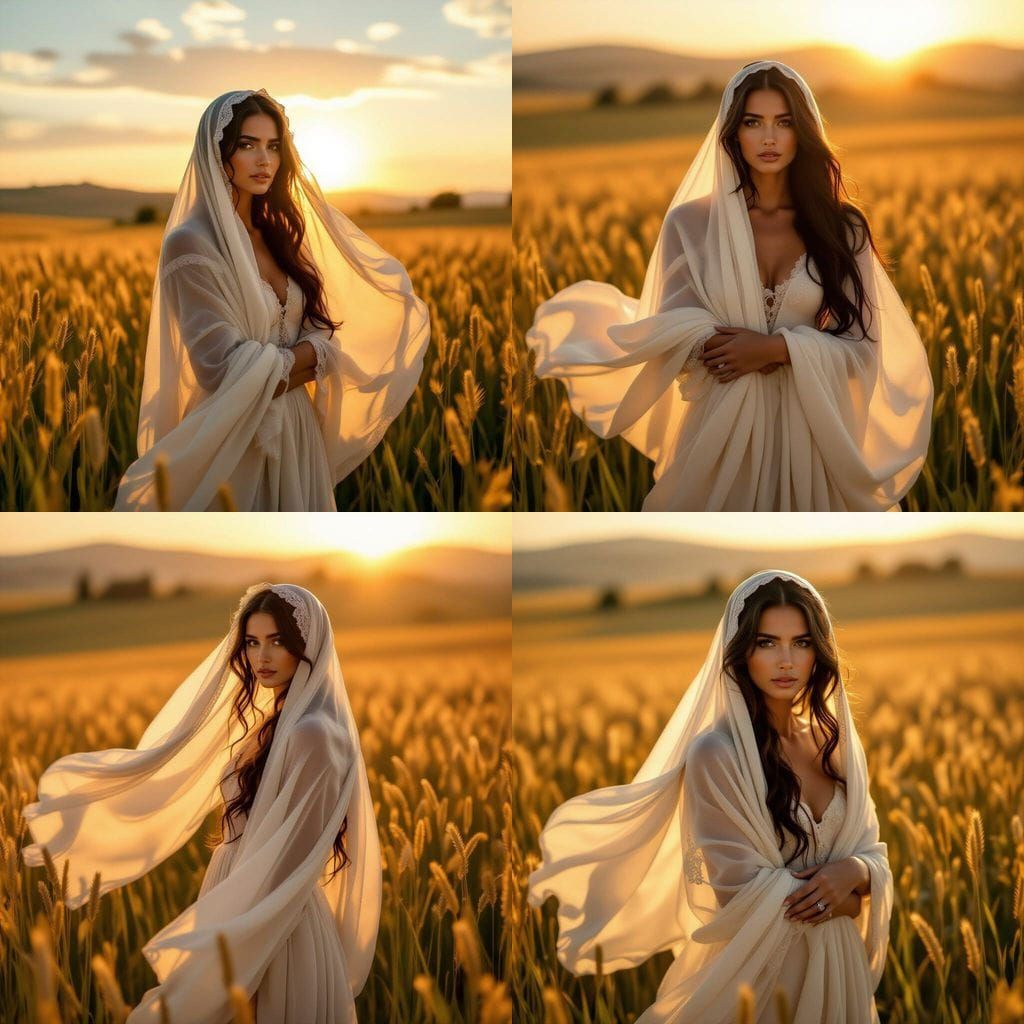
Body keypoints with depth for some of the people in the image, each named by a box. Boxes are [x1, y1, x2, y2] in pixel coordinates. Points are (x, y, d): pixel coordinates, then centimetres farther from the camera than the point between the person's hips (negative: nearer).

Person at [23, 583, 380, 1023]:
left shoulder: (312, 733, -19)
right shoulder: (270, 723, 9)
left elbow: (291, 860, -21)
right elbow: (181, 765, 18)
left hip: (279, 937, -9)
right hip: (244, 923, 9)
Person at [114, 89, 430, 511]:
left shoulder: (278, 233, 8)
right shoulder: (192, 243, -14)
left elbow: (322, 338, 3)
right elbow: (226, 369, -21)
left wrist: (275, 367, -15)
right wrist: (304, 358, -8)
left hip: (298, 429, 7)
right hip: (234, 438, -7)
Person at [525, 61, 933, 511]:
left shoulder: (839, 228, 0)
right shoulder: (691, 221, -3)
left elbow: (859, 344, -2)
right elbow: (673, 339, -4)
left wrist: (777, 347, -18)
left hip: (807, 427, 1)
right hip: (719, 427, -1)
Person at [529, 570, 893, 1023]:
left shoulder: (839, 744, 1)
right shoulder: (716, 754, -17)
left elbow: (873, 854, 6)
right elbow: (744, 897, -19)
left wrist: (855, 873, -15)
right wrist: (845, 900, -10)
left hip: (836, 968, 5)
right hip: (753, 975, -5)